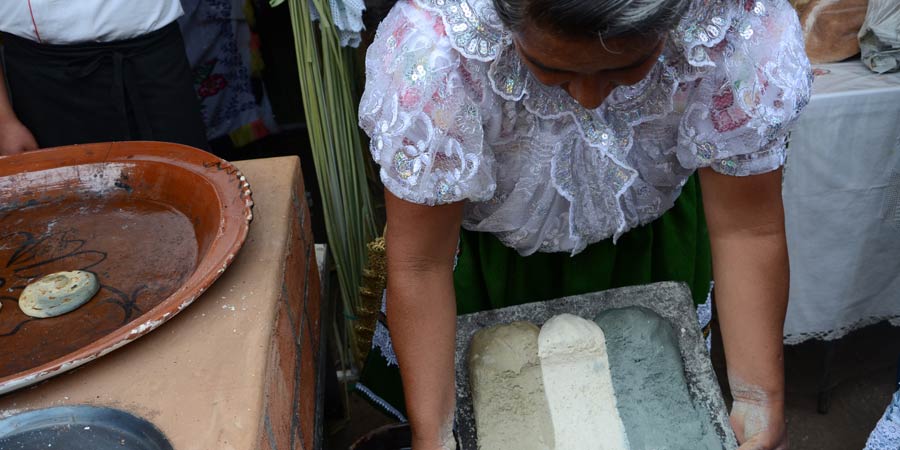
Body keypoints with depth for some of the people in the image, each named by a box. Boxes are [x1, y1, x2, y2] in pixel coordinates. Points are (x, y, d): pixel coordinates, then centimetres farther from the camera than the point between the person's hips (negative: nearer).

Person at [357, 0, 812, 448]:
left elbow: (746, 229, -24)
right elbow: (422, 262, -30)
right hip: (488, 249, -1)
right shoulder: (431, 51, -38)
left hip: (649, 236, 2)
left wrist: (761, 405, -27)